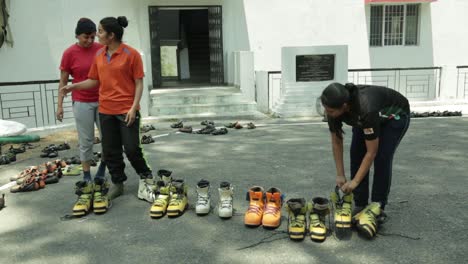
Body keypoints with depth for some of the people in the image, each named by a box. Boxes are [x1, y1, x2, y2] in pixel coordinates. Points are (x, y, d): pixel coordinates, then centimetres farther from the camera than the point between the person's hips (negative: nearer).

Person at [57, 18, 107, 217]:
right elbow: (63, 81, 0)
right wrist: (59, 105, -4)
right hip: (82, 103, -2)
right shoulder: (69, 53, -4)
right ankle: (87, 181, 14)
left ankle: (100, 175, 22)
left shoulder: (102, 49, 1)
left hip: (103, 101, 3)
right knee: (86, 142, 3)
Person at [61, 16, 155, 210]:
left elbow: (139, 83, -7)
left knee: (132, 148, -3)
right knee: (110, 150, 9)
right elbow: (93, 80, 16)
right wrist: (73, 86, 6)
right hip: (105, 111, 6)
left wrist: (134, 107, -14)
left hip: (127, 110, -5)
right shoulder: (99, 55, 8)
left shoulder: (131, 54, -7)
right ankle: (118, 184, 24)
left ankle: (146, 177, 20)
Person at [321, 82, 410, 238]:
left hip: (395, 116, -5)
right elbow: (336, 142, -15)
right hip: (363, 118, 6)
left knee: (381, 158, -20)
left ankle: (377, 208, -9)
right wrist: (340, 175, -15)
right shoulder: (334, 108, -29)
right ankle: (360, 206, -1)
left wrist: (354, 182, -32)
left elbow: (371, 152, -36)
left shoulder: (366, 109, -45)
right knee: (356, 155, -9)